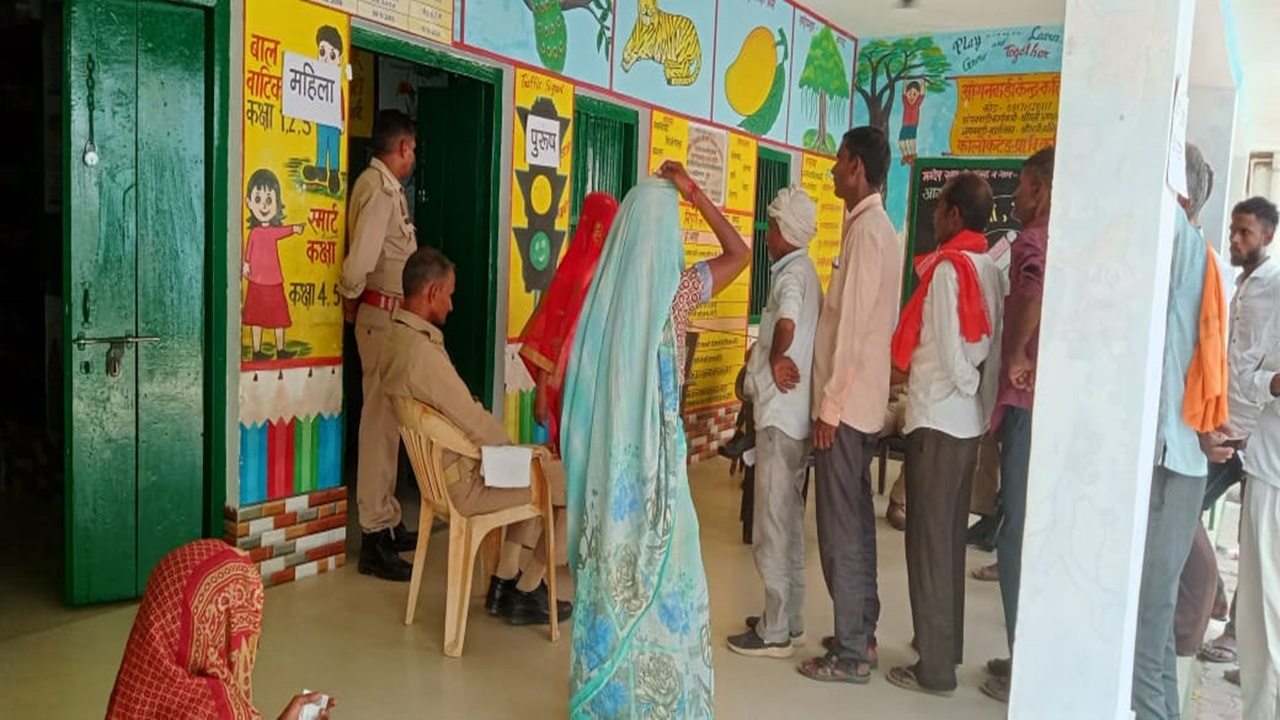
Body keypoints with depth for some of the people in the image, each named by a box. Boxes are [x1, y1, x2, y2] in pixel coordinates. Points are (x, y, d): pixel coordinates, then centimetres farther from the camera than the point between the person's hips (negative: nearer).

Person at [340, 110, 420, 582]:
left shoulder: (388, 187, 16)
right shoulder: (380, 189, -16)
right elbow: (360, 258, -23)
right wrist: (350, 300, -7)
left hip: (392, 314, 10)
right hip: (383, 316, -10)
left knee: (388, 417, 15)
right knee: (380, 419, -6)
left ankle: (388, 522, 26)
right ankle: (375, 537, -1)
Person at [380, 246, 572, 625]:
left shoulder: (397, 339, 4)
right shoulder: (423, 352, -28)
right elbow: (476, 424, -25)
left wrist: (507, 446, 6)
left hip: (441, 469, 10)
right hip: (466, 482, -10)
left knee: (541, 468, 28)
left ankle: (505, 580, 26)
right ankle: (524, 594, 13)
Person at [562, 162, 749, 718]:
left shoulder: (604, 287, 0)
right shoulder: (676, 289, -9)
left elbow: (578, 378, 5)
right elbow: (740, 253, 7)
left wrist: (575, 446, 16)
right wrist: (695, 194, 4)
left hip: (603, 446, 4)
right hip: (653, 446, -4)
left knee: (607, 566, 12)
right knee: (660, 567, 6)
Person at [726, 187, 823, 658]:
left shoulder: (792, 273, -15)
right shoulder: (802, 271, 15)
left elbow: (786, 325, -34)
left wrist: (776, 358, -18)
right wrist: (777, 358, -3)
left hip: (781, 414, -10)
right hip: (790, 413, 10)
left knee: (774, 525, -2)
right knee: (787, 521, 17)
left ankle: (775, 632, 7)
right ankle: (787, 618, 28)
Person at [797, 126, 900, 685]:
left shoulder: (867, 230, -15)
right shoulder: (876, 227, 15)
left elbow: (854, 325, -20)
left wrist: (829, 405, -17)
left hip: (848, 404, -10)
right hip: (862, 402, 10)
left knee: (840, 529, -2)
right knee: (855, 523, 16)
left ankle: (850, 654, 7)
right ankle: (861, 633, 27)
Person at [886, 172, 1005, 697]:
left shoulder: (946, 268, -14)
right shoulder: (992, 271, 7)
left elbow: (948, 352, -15)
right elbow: (993, 350, 7)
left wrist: (966, 384, 1)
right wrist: (983, 397, 9)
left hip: (937, 418, -8)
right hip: (970, 420, 8)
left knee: (928, 541, 0)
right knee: (950, 537, 17)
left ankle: (935, 667, 7)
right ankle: (948, 645, 29)